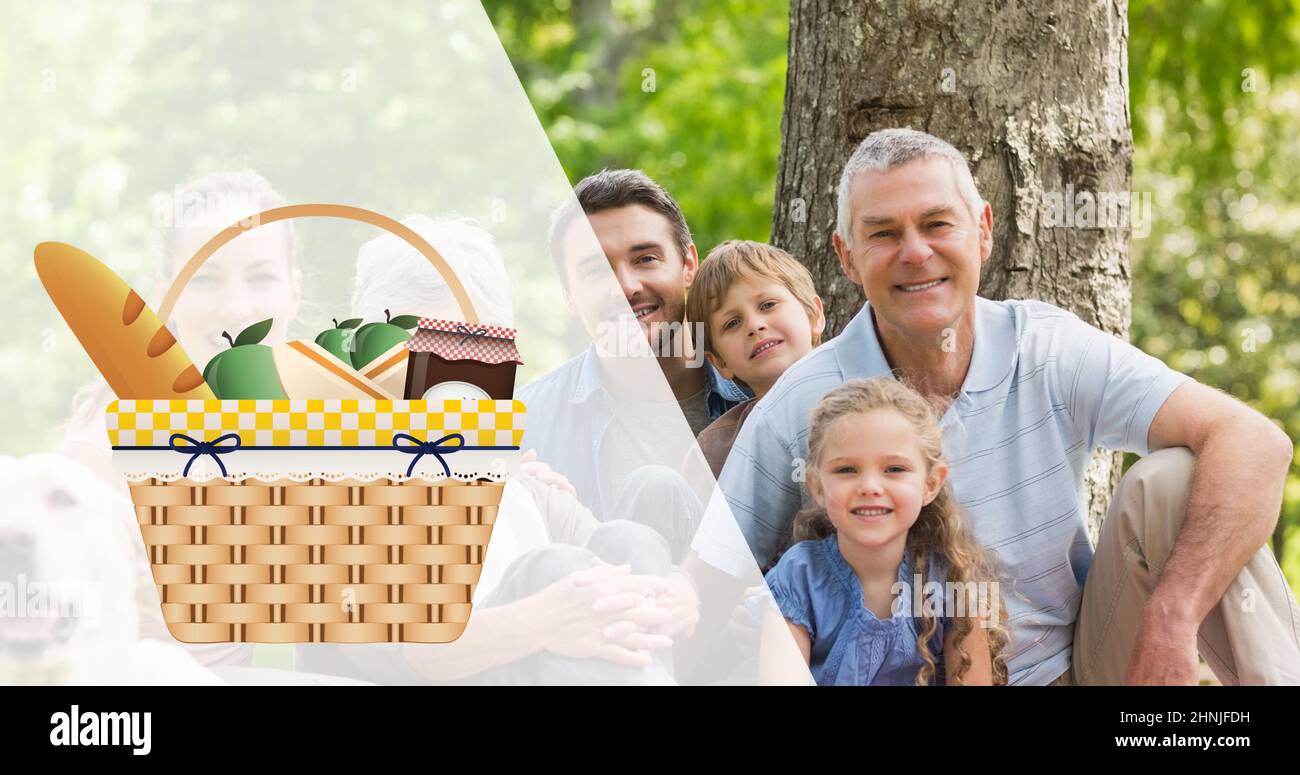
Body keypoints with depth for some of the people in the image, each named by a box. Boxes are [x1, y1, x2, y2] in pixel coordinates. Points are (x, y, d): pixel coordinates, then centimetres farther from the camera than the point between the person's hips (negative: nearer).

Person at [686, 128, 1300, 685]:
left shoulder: (1050, 352, -6)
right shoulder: (799, 411, -7)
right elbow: (707, 596, -4)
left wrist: (1171, 624, -30)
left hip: (1086, 666, 1)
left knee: (1169, 482, -20)